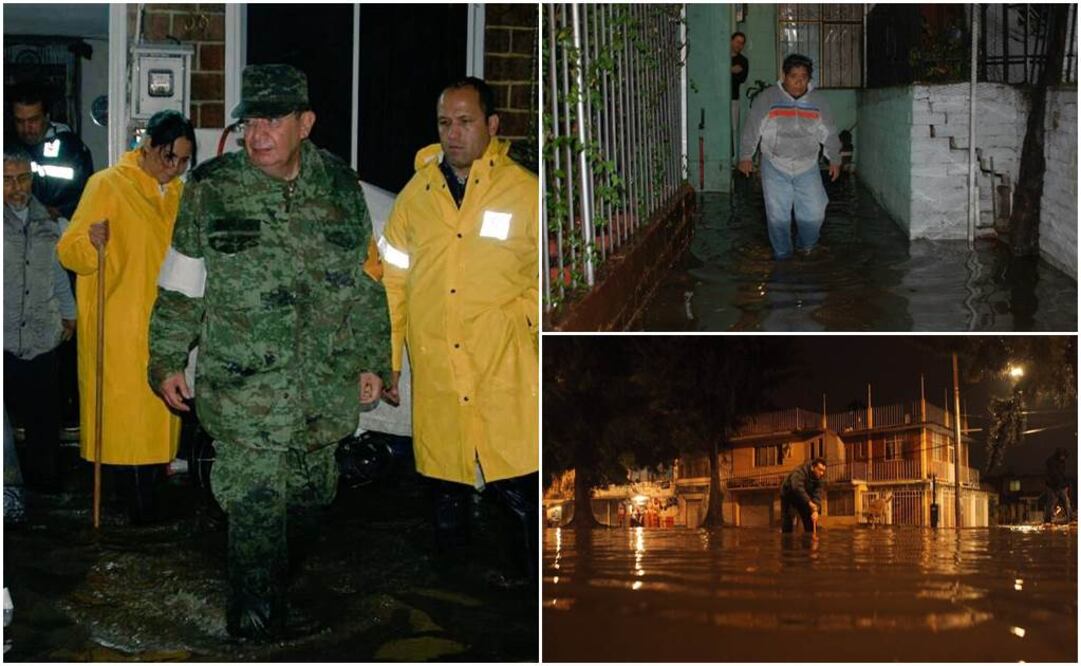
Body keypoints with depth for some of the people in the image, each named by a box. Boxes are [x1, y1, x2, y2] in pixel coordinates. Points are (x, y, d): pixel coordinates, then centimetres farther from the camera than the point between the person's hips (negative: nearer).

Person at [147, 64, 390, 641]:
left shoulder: (340, 187, 4)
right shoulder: (211, 190, -3)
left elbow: (366, 282, 11)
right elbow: (179, 285, 4)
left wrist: (372, 360, 10)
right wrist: (167, 361, 3)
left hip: (324, 388, 4)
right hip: (243, 386, -3)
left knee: (309, 496, 14)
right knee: (256, 501, -4)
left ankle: (275, 588, 34)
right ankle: (257, 614, 12)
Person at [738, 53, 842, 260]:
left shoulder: (817, 101, 3)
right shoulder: (768, 99, -5)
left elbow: (830, 133, 13)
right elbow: (752, 129, 0)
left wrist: (835, 159, 14)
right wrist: (745, 156, -1)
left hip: (807, 168, 2)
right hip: (775, 167, -2)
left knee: (814, 213, 0)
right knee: (778, 215, 1)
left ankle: (805, 245, 27)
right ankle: (782, 254, 20)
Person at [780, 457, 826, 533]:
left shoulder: (818, 478, -15)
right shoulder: (800, 472, -35)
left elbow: (817, 495, -26)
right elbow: (797, 488, -51)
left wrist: (815, 511, -42)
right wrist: (809, 502, -59)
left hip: (804, 499, 6)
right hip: (789, 496, -6)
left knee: (811, 523, -1)